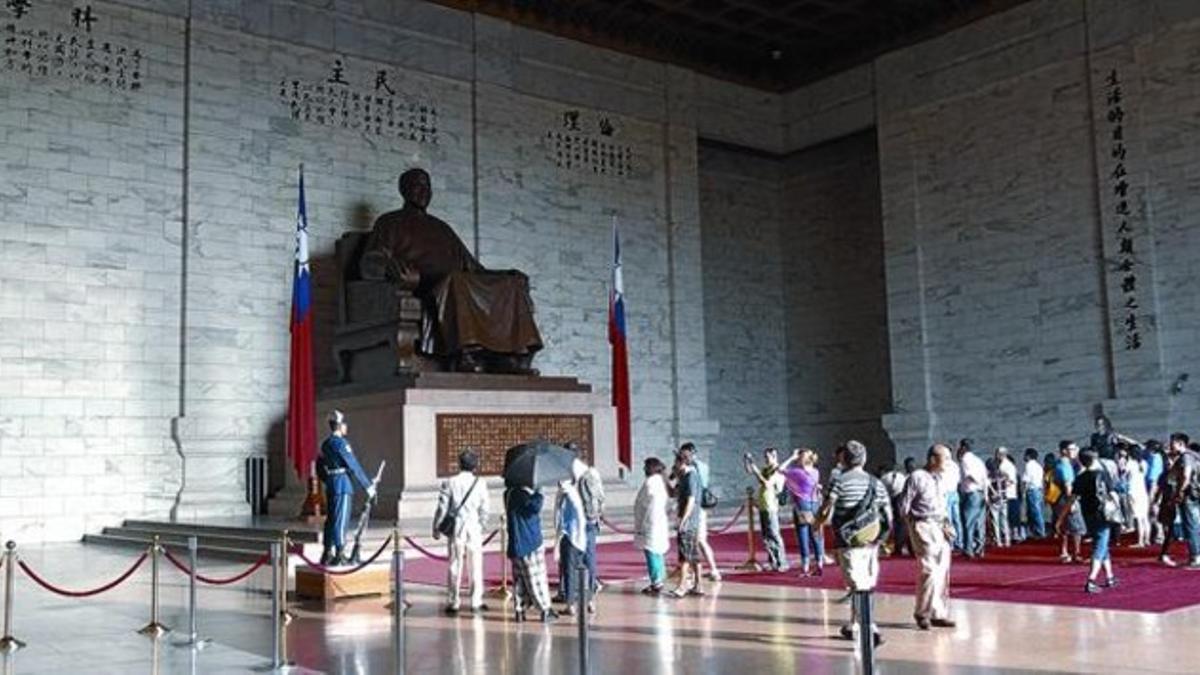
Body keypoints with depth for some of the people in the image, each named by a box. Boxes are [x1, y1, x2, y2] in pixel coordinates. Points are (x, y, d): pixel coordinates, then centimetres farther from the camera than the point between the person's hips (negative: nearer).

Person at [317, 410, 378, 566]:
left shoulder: (325, 444, 13)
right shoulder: (341, 443, -13)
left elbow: (319, 468, 20)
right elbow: (354, 467, -14)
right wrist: (368, 486, -9)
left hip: (330, 488, 9)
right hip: (343, 486, -9)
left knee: (330, 519, 12)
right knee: (341, 520, -6)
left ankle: (327, 554, 16)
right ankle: (340, 555, -5)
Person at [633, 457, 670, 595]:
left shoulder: (650, 482, -18)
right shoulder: (661, 481, 12)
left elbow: (649, 506, -20)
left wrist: (642, 525, -16)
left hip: (651, 525, -10)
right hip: (659, 523, 10)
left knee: (652, 554, -5)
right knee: (657, 554, 16)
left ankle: (656, 584, -3)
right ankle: (659, 581, 23)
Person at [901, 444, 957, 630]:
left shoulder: (940, 479, 13)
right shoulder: (917, 477, -10)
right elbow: (904, 506, -8)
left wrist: (946, 524, 5)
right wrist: (915, 524, -6)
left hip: (940, 528, 7)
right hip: (924, 527, -7)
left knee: (942, 572, 8)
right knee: (929, 570, -10)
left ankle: (939, 614, 17)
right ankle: (922, 613, 4)